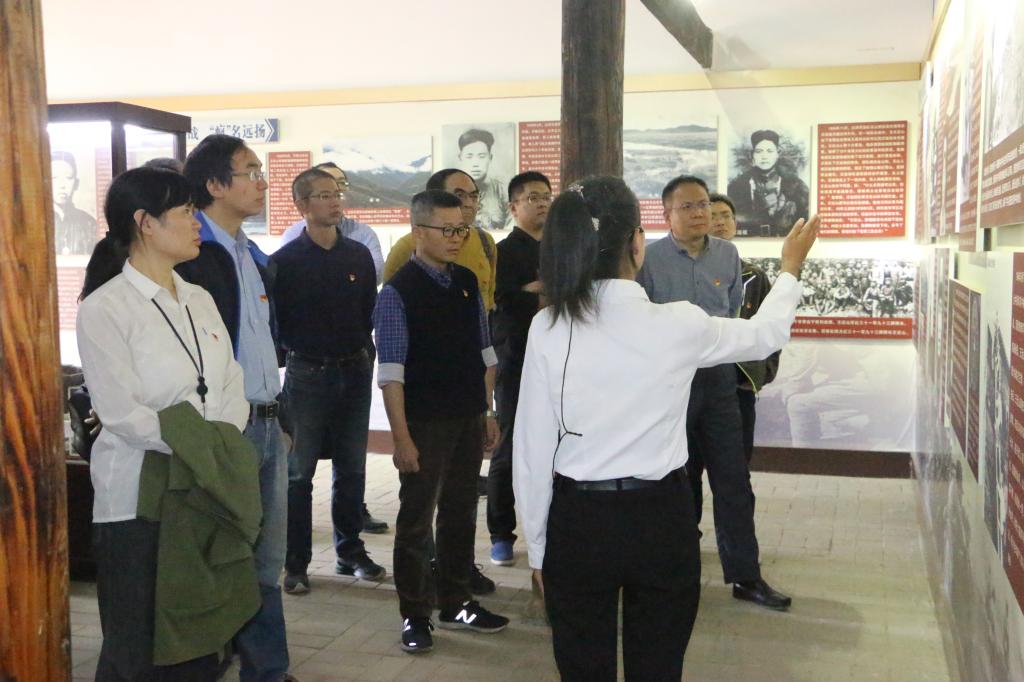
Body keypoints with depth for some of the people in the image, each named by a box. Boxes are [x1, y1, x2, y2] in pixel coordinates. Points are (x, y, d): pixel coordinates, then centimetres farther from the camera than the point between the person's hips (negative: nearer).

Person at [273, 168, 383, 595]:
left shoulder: (359, 256, 7)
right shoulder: (284, 261, -5)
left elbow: (370, 312, 12)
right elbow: (275, 323, -4)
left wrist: (366, 355, 6)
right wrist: (294, 354, -6)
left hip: (355, 372, 4)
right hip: (307, 375, -4)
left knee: (351, 469, 12)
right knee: (298, 472, 3)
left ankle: (350, 551, 25)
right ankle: (296, 563, 12)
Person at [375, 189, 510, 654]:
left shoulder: (467, 282, 6)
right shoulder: (399, 291, -11)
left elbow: (484, 353, 11)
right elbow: (391, 372, -15)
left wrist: (488, 413, 10)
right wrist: (401, 437, -17)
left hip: (470, 421, 6)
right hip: (425, 424, -6)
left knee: (461, 513, 17)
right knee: (416, 519, 6)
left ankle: (456, 604, 33)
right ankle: (414, 616, 21)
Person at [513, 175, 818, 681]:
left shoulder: (547, 329, -10)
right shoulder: (678, 325, -12)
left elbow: (532, 450, -6)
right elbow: (765, 334, 9)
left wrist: (538, 547, 6)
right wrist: (790, 269, 28)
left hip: (577, 522, 1)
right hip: (660, 519, 0)